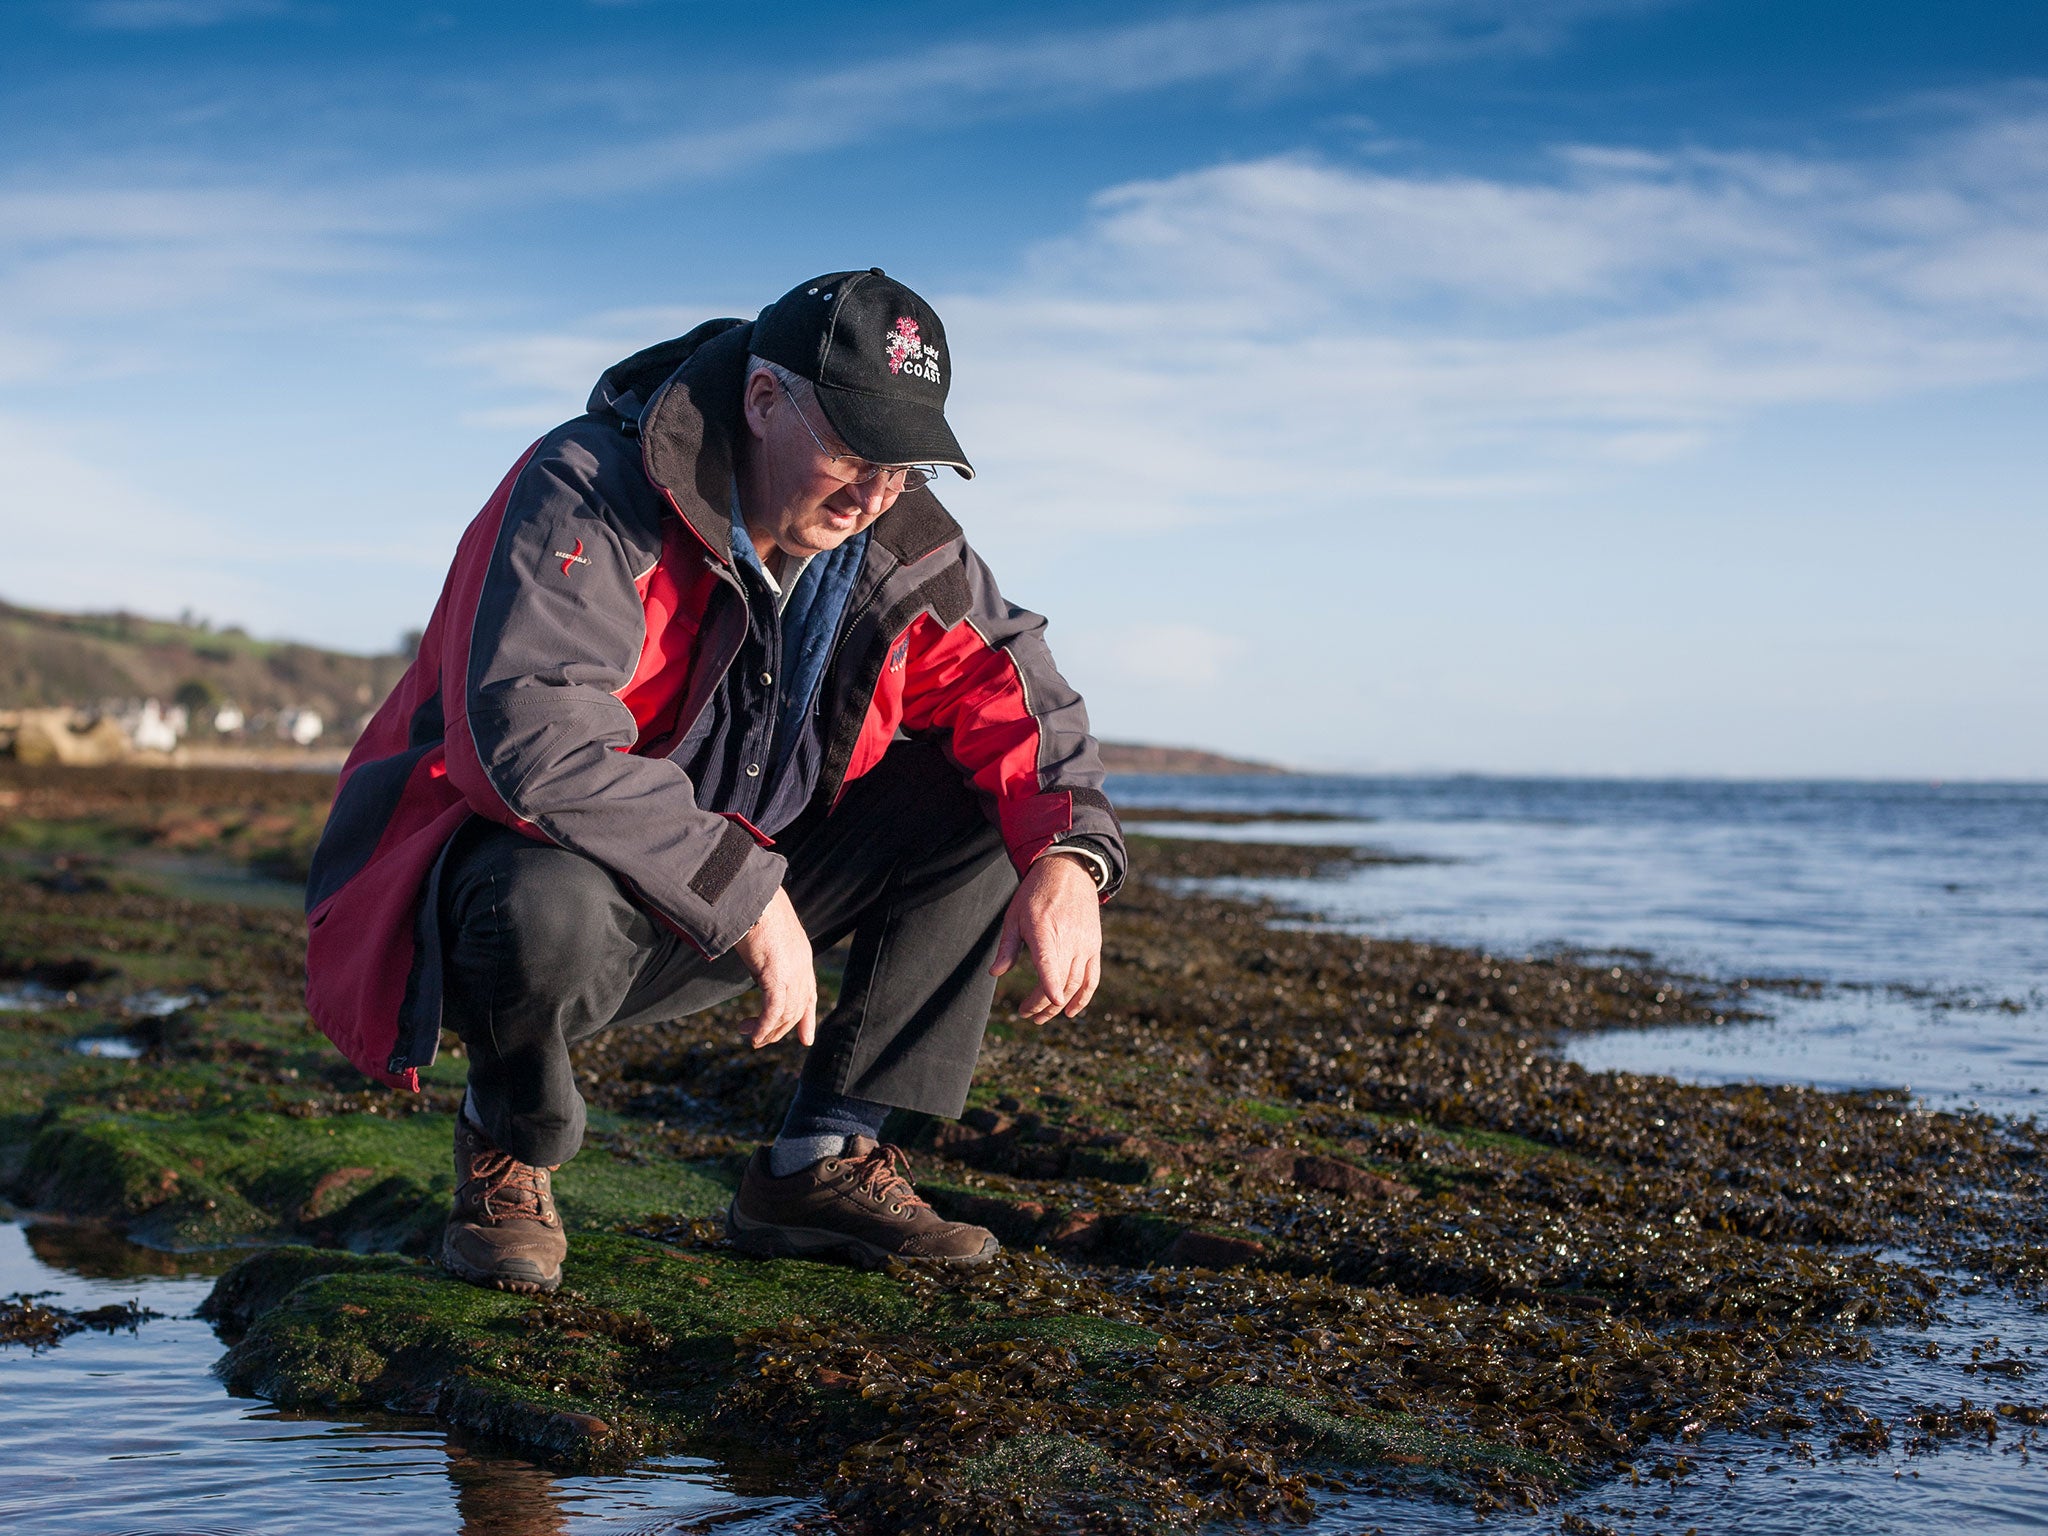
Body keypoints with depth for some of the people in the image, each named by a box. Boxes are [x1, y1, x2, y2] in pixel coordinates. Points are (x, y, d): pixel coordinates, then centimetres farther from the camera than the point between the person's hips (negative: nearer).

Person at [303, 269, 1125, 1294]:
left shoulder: (895, 540, -3)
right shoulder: (588, 496, -24)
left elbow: (1008, 685, 5)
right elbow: (537, 743, -37)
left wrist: (1066, 857, -17)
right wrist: (751, 900, -34)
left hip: (737, 902, 7)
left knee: (996, 803, -4)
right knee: (547, 909, -43)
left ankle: (822, 1162, -1)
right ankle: (509, 1149, -7)